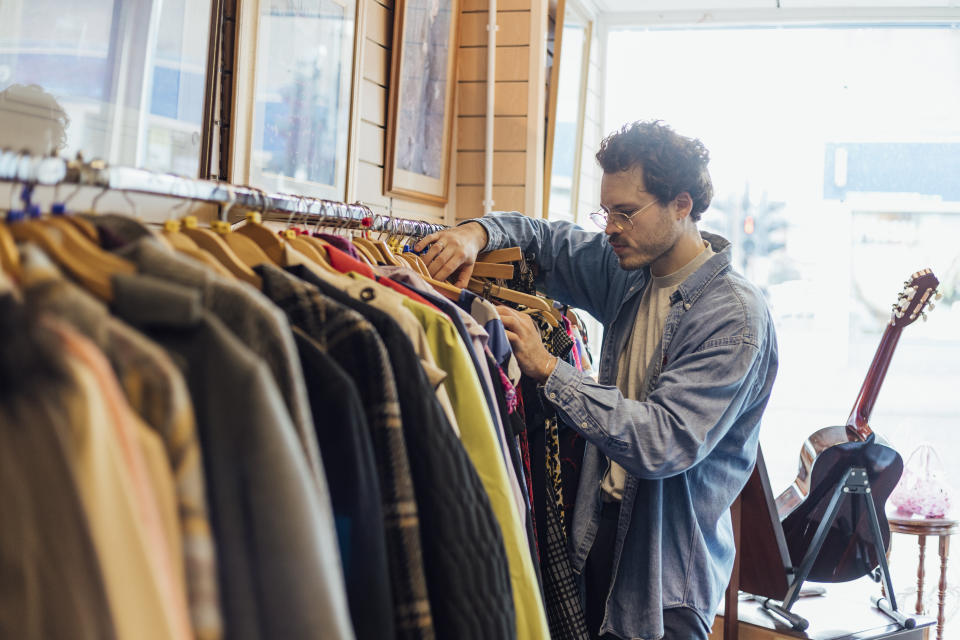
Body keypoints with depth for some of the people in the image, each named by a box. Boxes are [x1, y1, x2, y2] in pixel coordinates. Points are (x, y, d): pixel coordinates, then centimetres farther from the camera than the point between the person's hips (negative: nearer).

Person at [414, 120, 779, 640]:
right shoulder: (628, 272, 3)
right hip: (596, 532, 7)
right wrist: (478, 232, -6)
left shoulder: (735, 315, -19)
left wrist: (548, 369, -28)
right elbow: (540, 237, 17)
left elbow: (666, 442, -27)